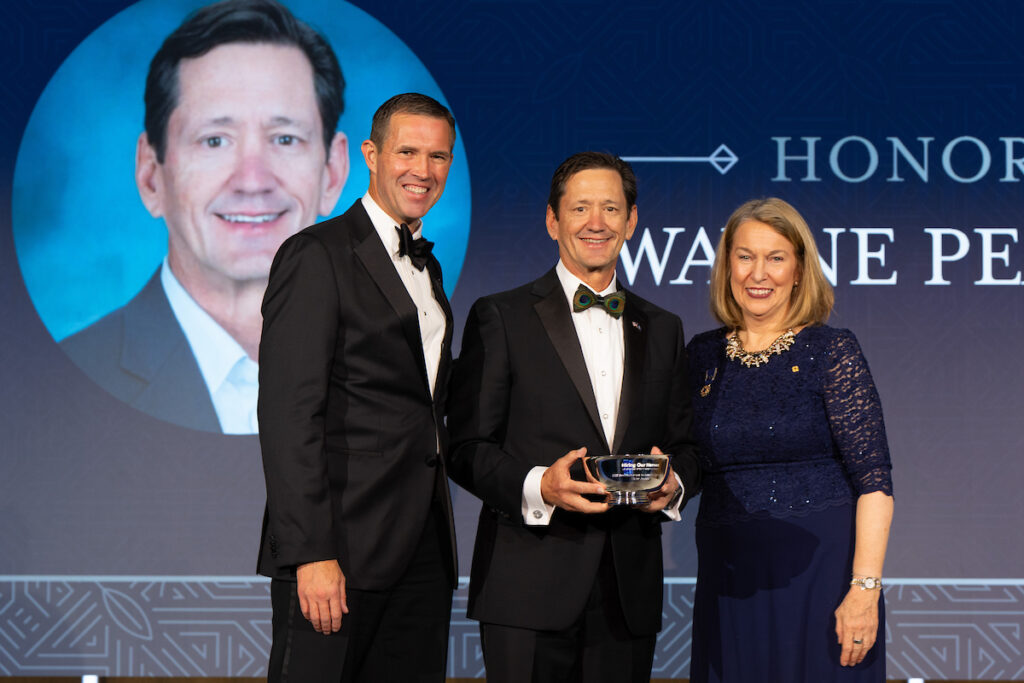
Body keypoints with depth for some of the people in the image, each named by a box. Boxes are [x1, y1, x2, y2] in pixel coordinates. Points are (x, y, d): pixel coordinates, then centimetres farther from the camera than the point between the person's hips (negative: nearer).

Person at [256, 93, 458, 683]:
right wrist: (311, 554, -20)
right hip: (343, 547, -7)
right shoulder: (317, 256, -6)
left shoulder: (428, 268, 19)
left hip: (424, 551, 7)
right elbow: (288, 416, -13)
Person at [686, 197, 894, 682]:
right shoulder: (703, 355, 8)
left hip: (819, 569, -4)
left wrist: (865, 587, -17)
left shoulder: (831, 351, -5)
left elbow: (873, 478, -10)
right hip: (729, 579, 4)